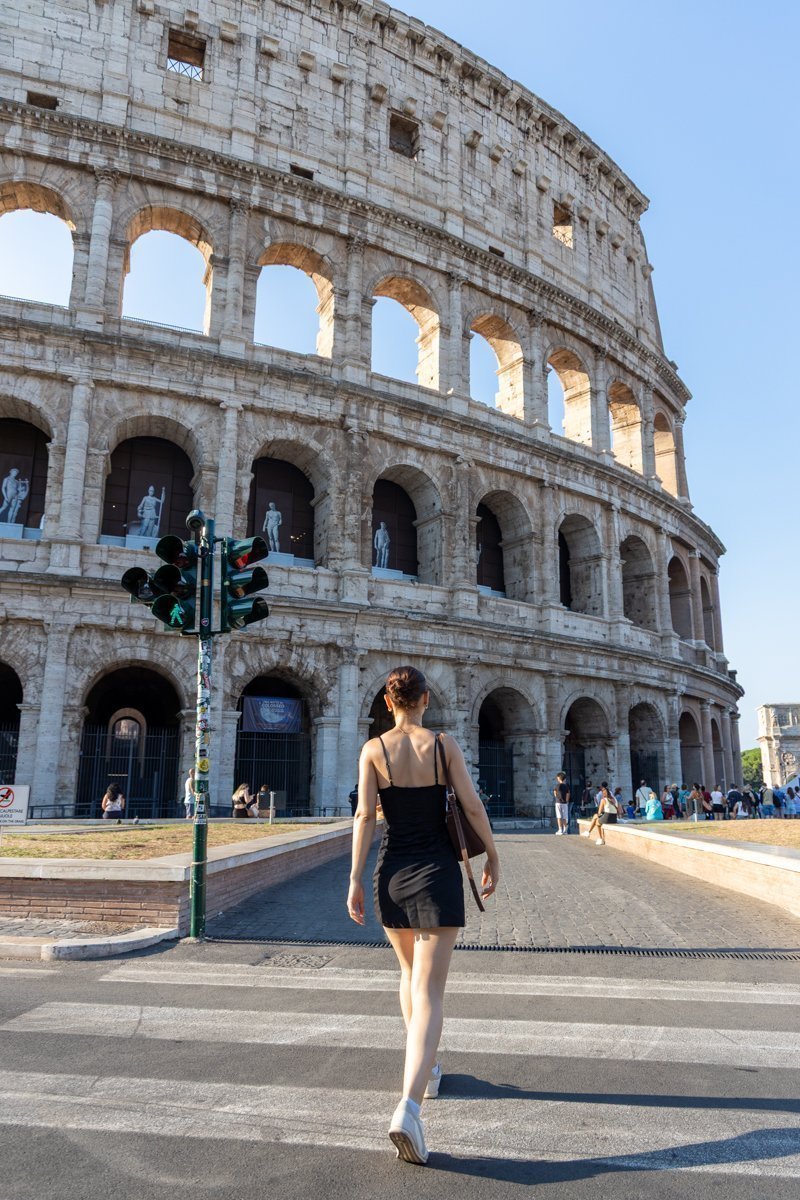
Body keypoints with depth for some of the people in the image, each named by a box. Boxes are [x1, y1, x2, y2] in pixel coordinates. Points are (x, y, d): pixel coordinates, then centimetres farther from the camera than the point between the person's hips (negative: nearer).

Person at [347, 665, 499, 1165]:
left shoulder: (373, 749, -3)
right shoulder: (445, 744, -4)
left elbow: (365, 816, -7)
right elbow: (472, 806, -5)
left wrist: (355, 880, -3)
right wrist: (493, 858, 8)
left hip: (392, 874, 2)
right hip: (438, 872, -2)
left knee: (412, 973, 25)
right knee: (429, 992, -2)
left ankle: (428, 1069, 42)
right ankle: (409, 1107, -18)